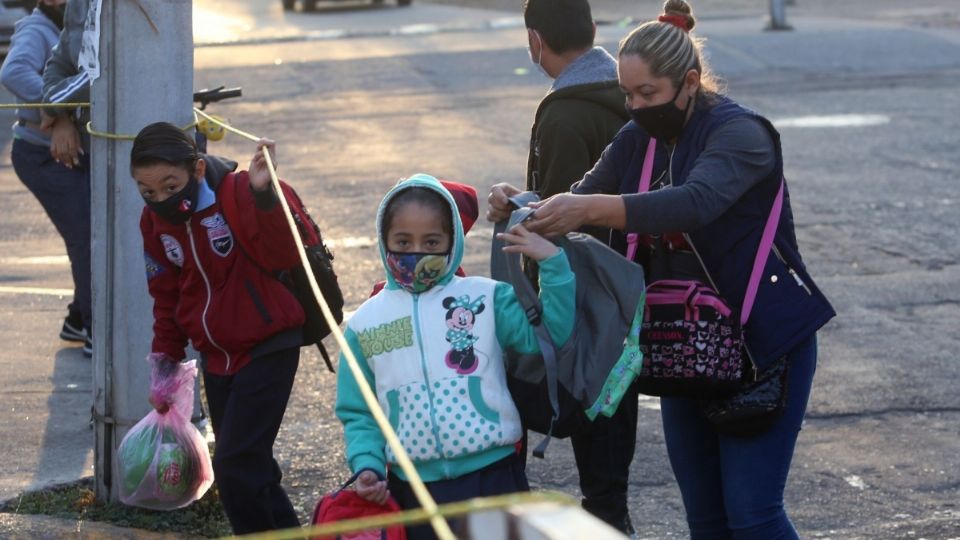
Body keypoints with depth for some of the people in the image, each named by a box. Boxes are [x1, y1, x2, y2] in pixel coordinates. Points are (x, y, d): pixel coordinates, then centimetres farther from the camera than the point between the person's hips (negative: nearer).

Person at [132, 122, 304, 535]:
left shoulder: (238, 193, -18)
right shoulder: (155, 221, 0)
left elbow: (283, 257, -30)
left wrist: (262, 196, -43)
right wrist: (165, 361, 11)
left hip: (267, 348, -7)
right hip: (216, 357, 7)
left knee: (236, 465, -13)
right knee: (247, 467, 12)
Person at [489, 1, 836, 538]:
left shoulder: (740, 133, -18)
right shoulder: (638, 140, 6)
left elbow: (695, 203, -37)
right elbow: (579, 203, 3)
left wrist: (591, 208, -47)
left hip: (766, 340, -7)